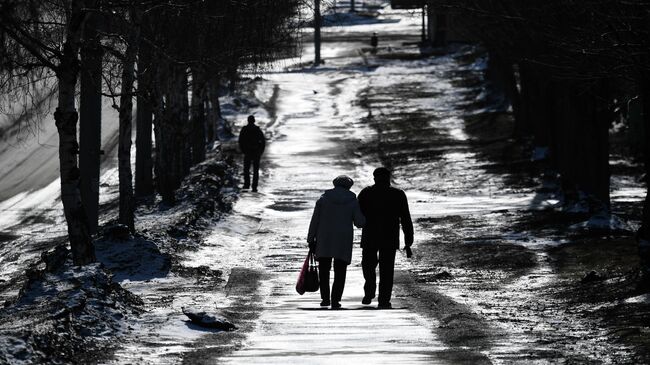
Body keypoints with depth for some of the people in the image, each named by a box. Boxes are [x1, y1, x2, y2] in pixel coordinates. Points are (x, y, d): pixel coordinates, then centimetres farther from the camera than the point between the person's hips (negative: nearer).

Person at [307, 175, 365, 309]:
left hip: (324, 240, 1)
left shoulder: (323, 199, 3)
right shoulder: (352, 201, 0)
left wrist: (311, 239, 7)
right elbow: (360, 222, -3)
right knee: (340, 272, 6)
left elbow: (314, 221, 2)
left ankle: (325, 298, 4)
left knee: (324, 270, 12)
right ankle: (335, 300, -2)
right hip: (343, 242, -1)